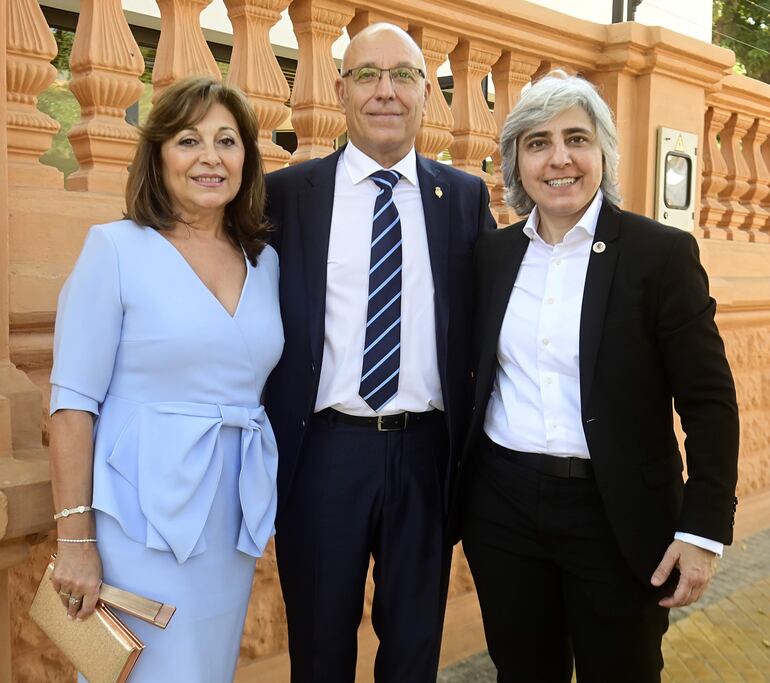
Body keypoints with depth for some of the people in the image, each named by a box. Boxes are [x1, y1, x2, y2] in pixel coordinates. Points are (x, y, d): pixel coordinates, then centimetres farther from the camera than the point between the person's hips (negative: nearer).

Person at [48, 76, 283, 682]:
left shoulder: (265, 262, 6)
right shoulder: (116, 248, -8)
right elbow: (74, 402, -10)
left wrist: (264, 510, 6)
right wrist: (75, 538, -12)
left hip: (235, 518, 5)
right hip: (144, 515, -4)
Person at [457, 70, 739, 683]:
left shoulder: (661, 253, -8)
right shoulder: (492, 254, 4)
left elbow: (709, 400, -9)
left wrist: (704, 527, -13)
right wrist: (458, 489, 8)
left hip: (618, 514, -3)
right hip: (502, 504, 4)